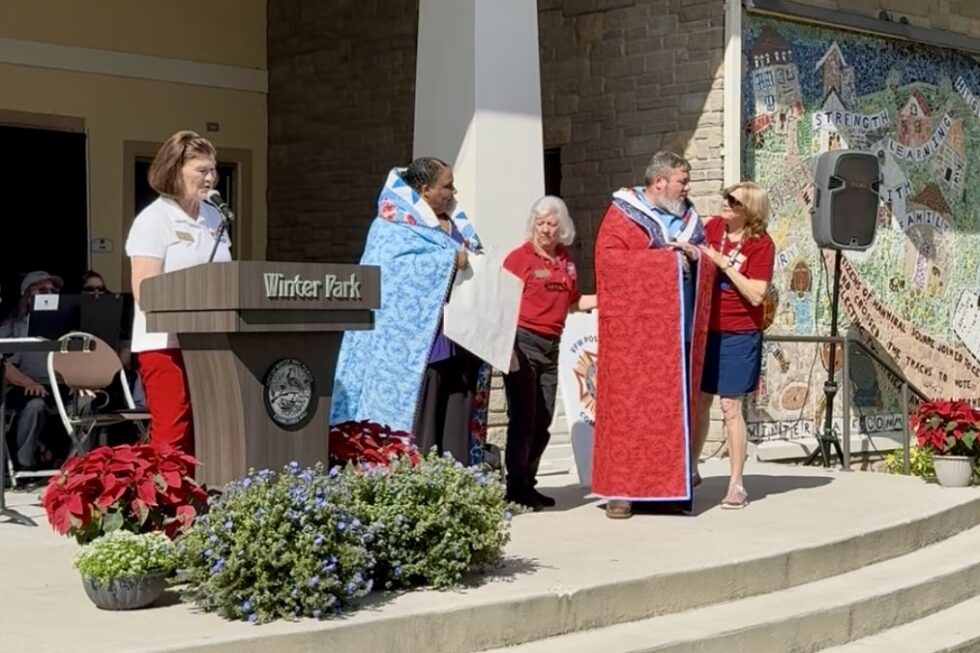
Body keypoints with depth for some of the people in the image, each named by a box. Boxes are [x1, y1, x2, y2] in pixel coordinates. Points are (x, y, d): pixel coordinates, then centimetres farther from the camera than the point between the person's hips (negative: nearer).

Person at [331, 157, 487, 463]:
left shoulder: (456, 225, 20)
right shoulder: (395, 225, -3)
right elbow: (394, 267, -19)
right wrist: (450, 261, -21)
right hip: (419, 346, -7)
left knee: (455, 426, 4)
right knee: (418, 424, -9)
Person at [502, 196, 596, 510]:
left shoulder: (565, 260, 12)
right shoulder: (520, 257, -6)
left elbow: (573, 302, 23)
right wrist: (508, 348, -17)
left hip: (551, 345, 6)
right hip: (523, 342, -6)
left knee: (542, 422, 9)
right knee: (523, 419, -5)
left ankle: (528, 484, 20)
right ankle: (515, 488, 1)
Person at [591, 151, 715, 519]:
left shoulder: (688, 217, 18)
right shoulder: (623, 214, 0)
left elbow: (708, 264, 20)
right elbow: (608, 258, -12)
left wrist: (694, 255, -3)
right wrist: (663, 257, -12)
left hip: (681, 328, 6)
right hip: (635, 327, -5)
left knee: (676, 405, 4)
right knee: (629, 404, -6)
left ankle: (672, 485, 10)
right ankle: (620, 489, -3)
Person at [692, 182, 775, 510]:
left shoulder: (761, 244, -11)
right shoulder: (713, 226, 3)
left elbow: (756, 295, -18)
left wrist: (724, 263, -19)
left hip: (739, 335, -5)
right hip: (705, 329, 5)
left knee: (730, 407, -4)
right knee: (699, 402, 12)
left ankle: (736, 485, 4)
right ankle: (690, 470, 27)